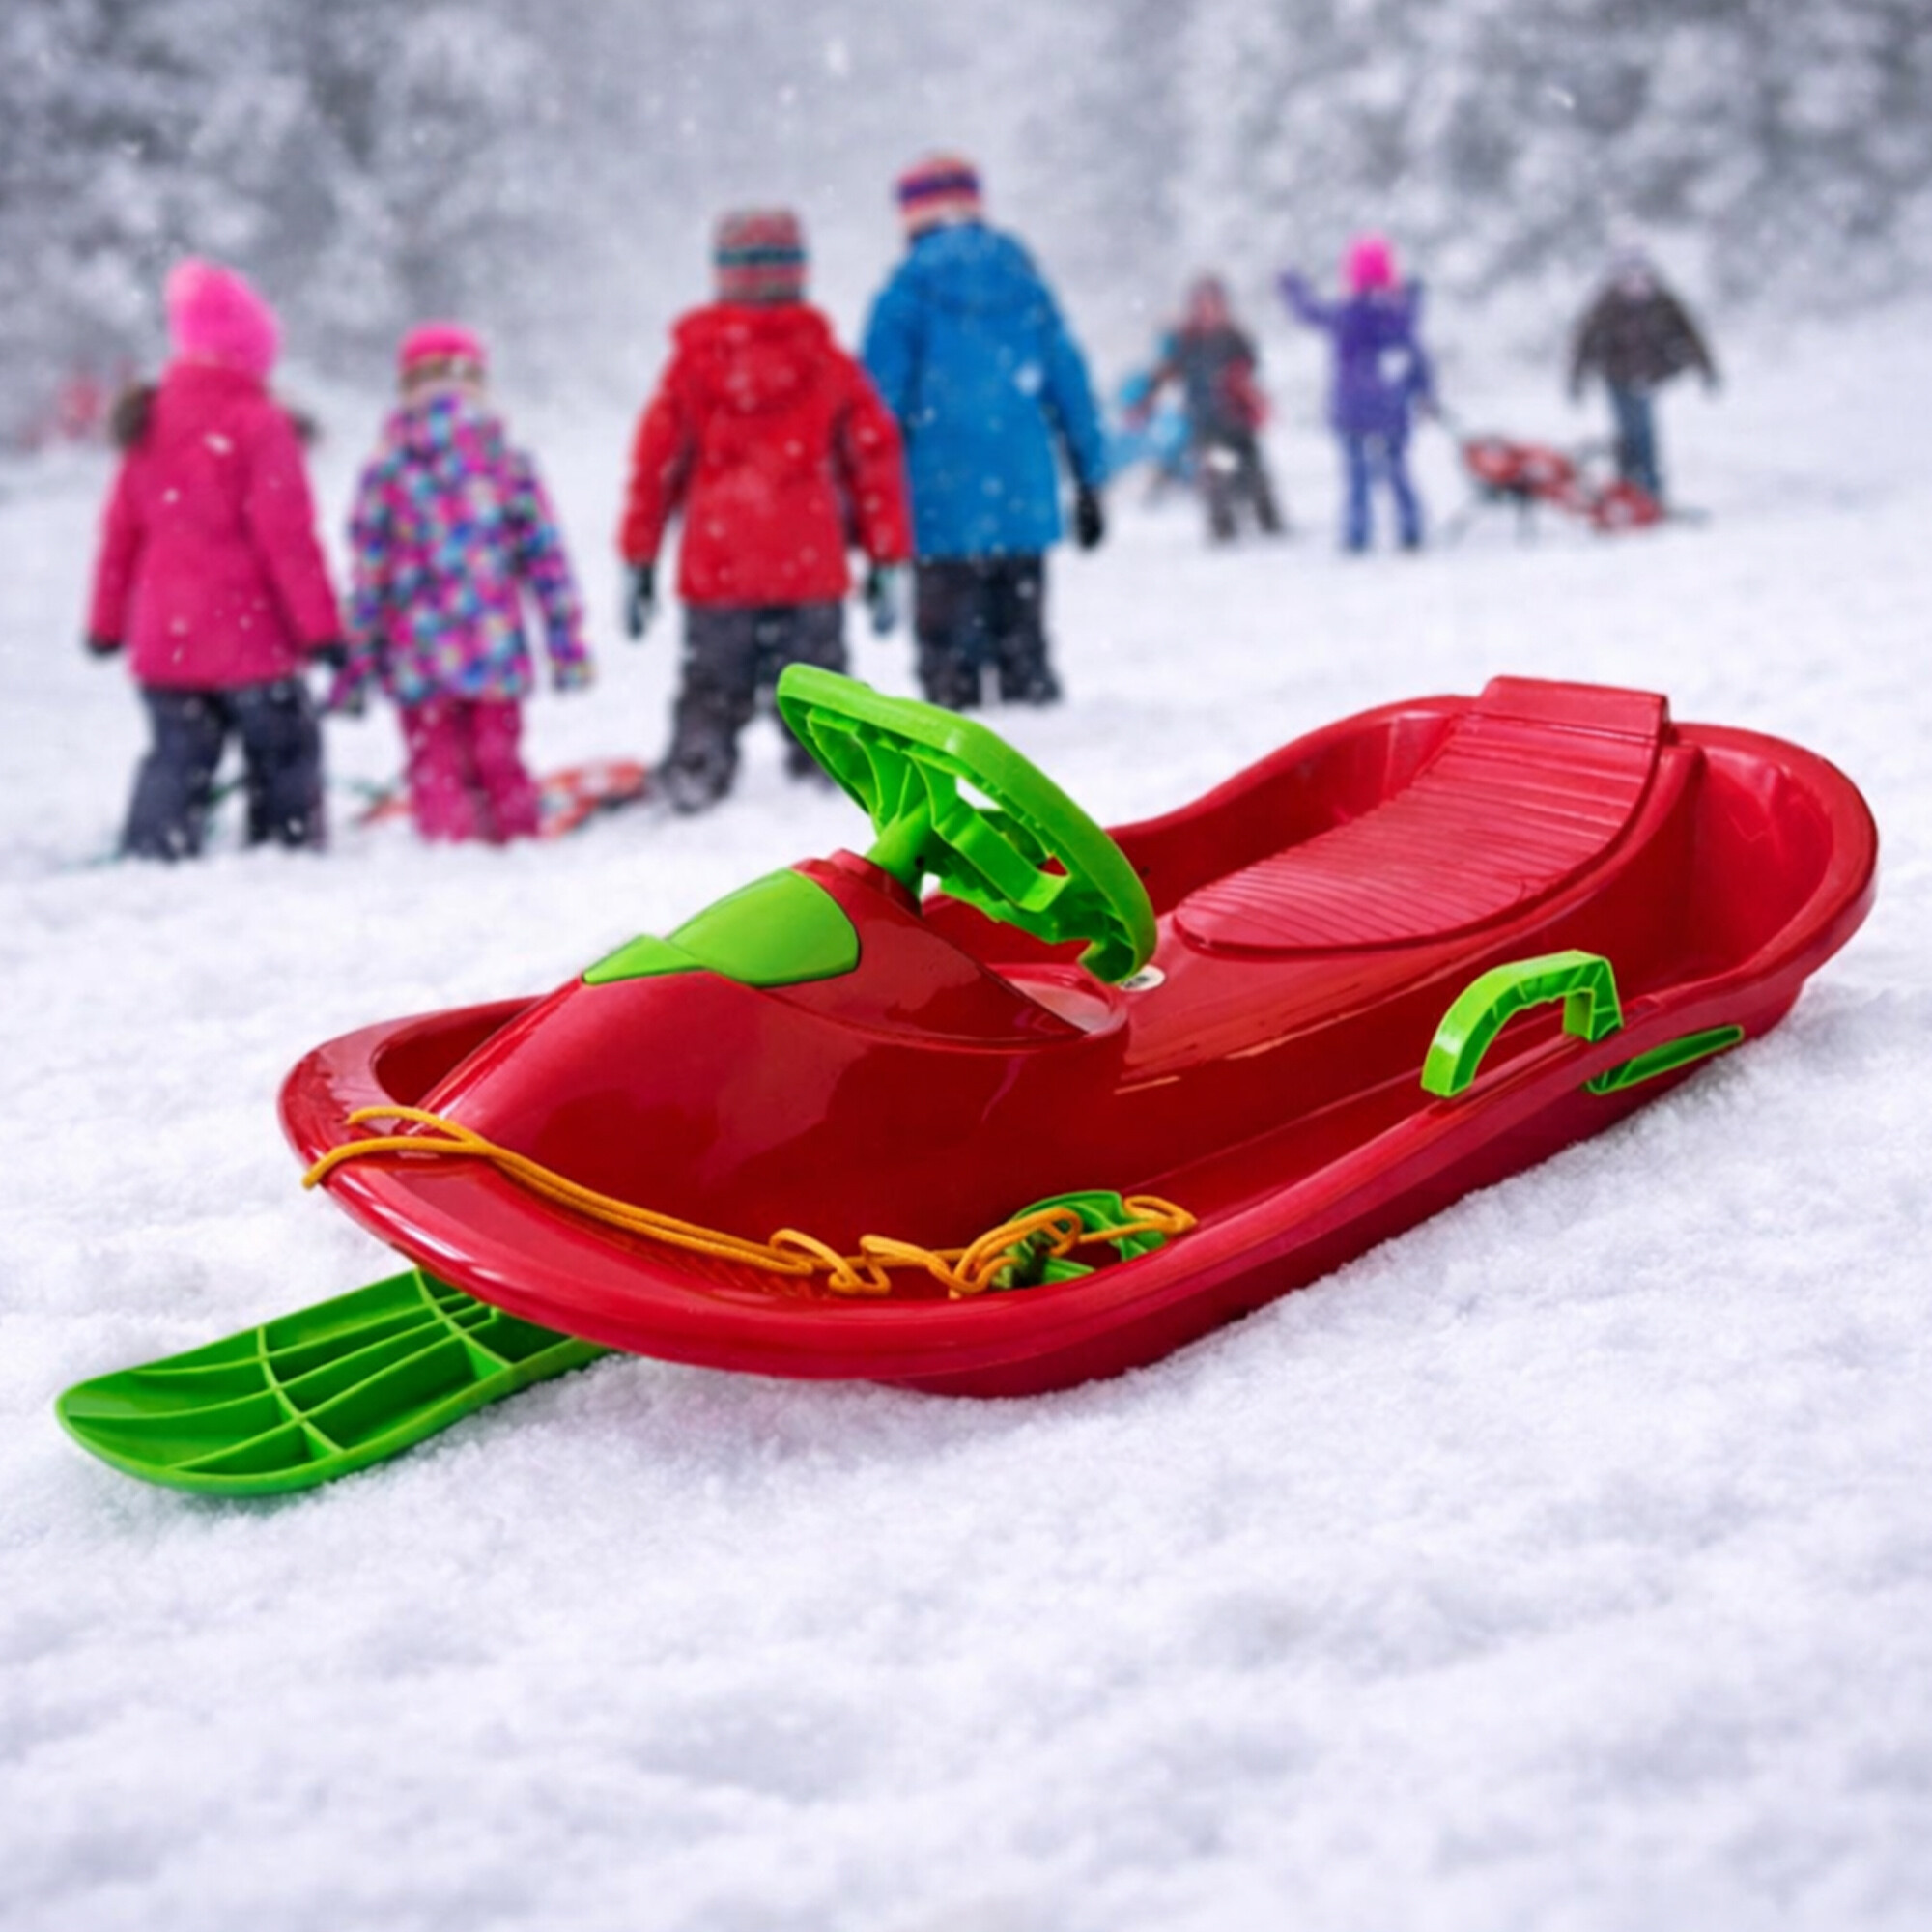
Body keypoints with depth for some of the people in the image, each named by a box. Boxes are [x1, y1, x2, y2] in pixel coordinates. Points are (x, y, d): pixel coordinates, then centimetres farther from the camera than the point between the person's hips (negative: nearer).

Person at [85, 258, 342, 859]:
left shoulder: (149, 422, 8)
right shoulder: (258, 422, -12)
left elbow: (121, 527, 12)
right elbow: (287, 536, -15)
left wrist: (106, 620, 19)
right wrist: (321, 627, -11)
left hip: (163, 636, 6)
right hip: (247, 633, -6)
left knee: (177, 756, 12)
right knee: (284, 751, 8)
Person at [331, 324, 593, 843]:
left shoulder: (384, 473, -3)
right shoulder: (510, 465, 0)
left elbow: (367, 576, -3)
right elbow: (547, 561, 0)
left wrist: (357, 662, 3)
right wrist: (567, 645, 5)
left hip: (419, 660, -2)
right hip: (495, 653, 2)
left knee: (437, 768, 6)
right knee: (499, 762, 15)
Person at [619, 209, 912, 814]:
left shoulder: (692, 362, 6)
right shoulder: (830, 364, 5)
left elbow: (655, 462, 5)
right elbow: (876, 458, 5)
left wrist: (638, 561, 9)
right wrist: (886, 561, 9)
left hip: (715, 567, 1)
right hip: (811, 568, 0)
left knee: (712, 694, 8)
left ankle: (695, 784, 0)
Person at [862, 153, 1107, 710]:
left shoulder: (909, 288, -2)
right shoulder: (1025, 284, 11)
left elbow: (881, 394, -5)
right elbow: (1069, 382, 12)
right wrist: (1088, 479, 16)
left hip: (945, 499, -4)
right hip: (1024, 499, 4)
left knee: (949, 646, -1)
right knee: (1023, 638, 13)